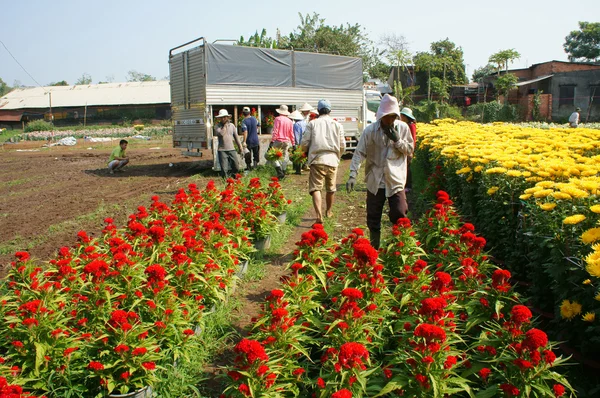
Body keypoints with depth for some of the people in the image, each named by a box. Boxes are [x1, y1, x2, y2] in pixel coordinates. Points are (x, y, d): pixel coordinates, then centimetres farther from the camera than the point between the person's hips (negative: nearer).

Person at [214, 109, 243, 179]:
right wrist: (225, 126, -9)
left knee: (236, 168, 4)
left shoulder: (231, 125, 10)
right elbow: (219, 133, -19)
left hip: (231, 149, 3)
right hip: (222, 150, -3)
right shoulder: (217, 125, 0)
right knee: (224, 169, -2)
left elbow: (236, 136, 15)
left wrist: (240, 146, 15)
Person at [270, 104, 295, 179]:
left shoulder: (278, 119, -6)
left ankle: (279, 169, -15)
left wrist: (272, 140, -10)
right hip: (287, 142, 4)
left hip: (278, 141, -4)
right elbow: (291, 134, 11)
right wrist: (293, 144, 16)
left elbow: (275, 131, -11)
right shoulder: (290, 121, 7)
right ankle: (283, 172, 12)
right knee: (285, 157, 10)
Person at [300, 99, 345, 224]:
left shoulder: (313, 123, 2)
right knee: (331, 189, 18)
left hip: (317, 159, -2)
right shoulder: (337, 125, 7)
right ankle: (328, 211, 36)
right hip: (332, 160, 2)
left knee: (316, 188, -5)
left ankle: (319, 215, -23)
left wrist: (307, 151, 22)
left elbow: (304, 143, -1)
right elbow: (342, 146, 8)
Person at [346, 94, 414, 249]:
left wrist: (397, 140, -13)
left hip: (395, 180, 0)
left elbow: (410, 150, 5)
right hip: (375, 181, 0)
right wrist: (353, 175, -20)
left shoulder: (403, 128, -1)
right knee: (373, 217, 10)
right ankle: (374, 247, 26)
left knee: (400, 215, -4)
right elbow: (359, 153, -10)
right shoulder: (370, 130, -7)